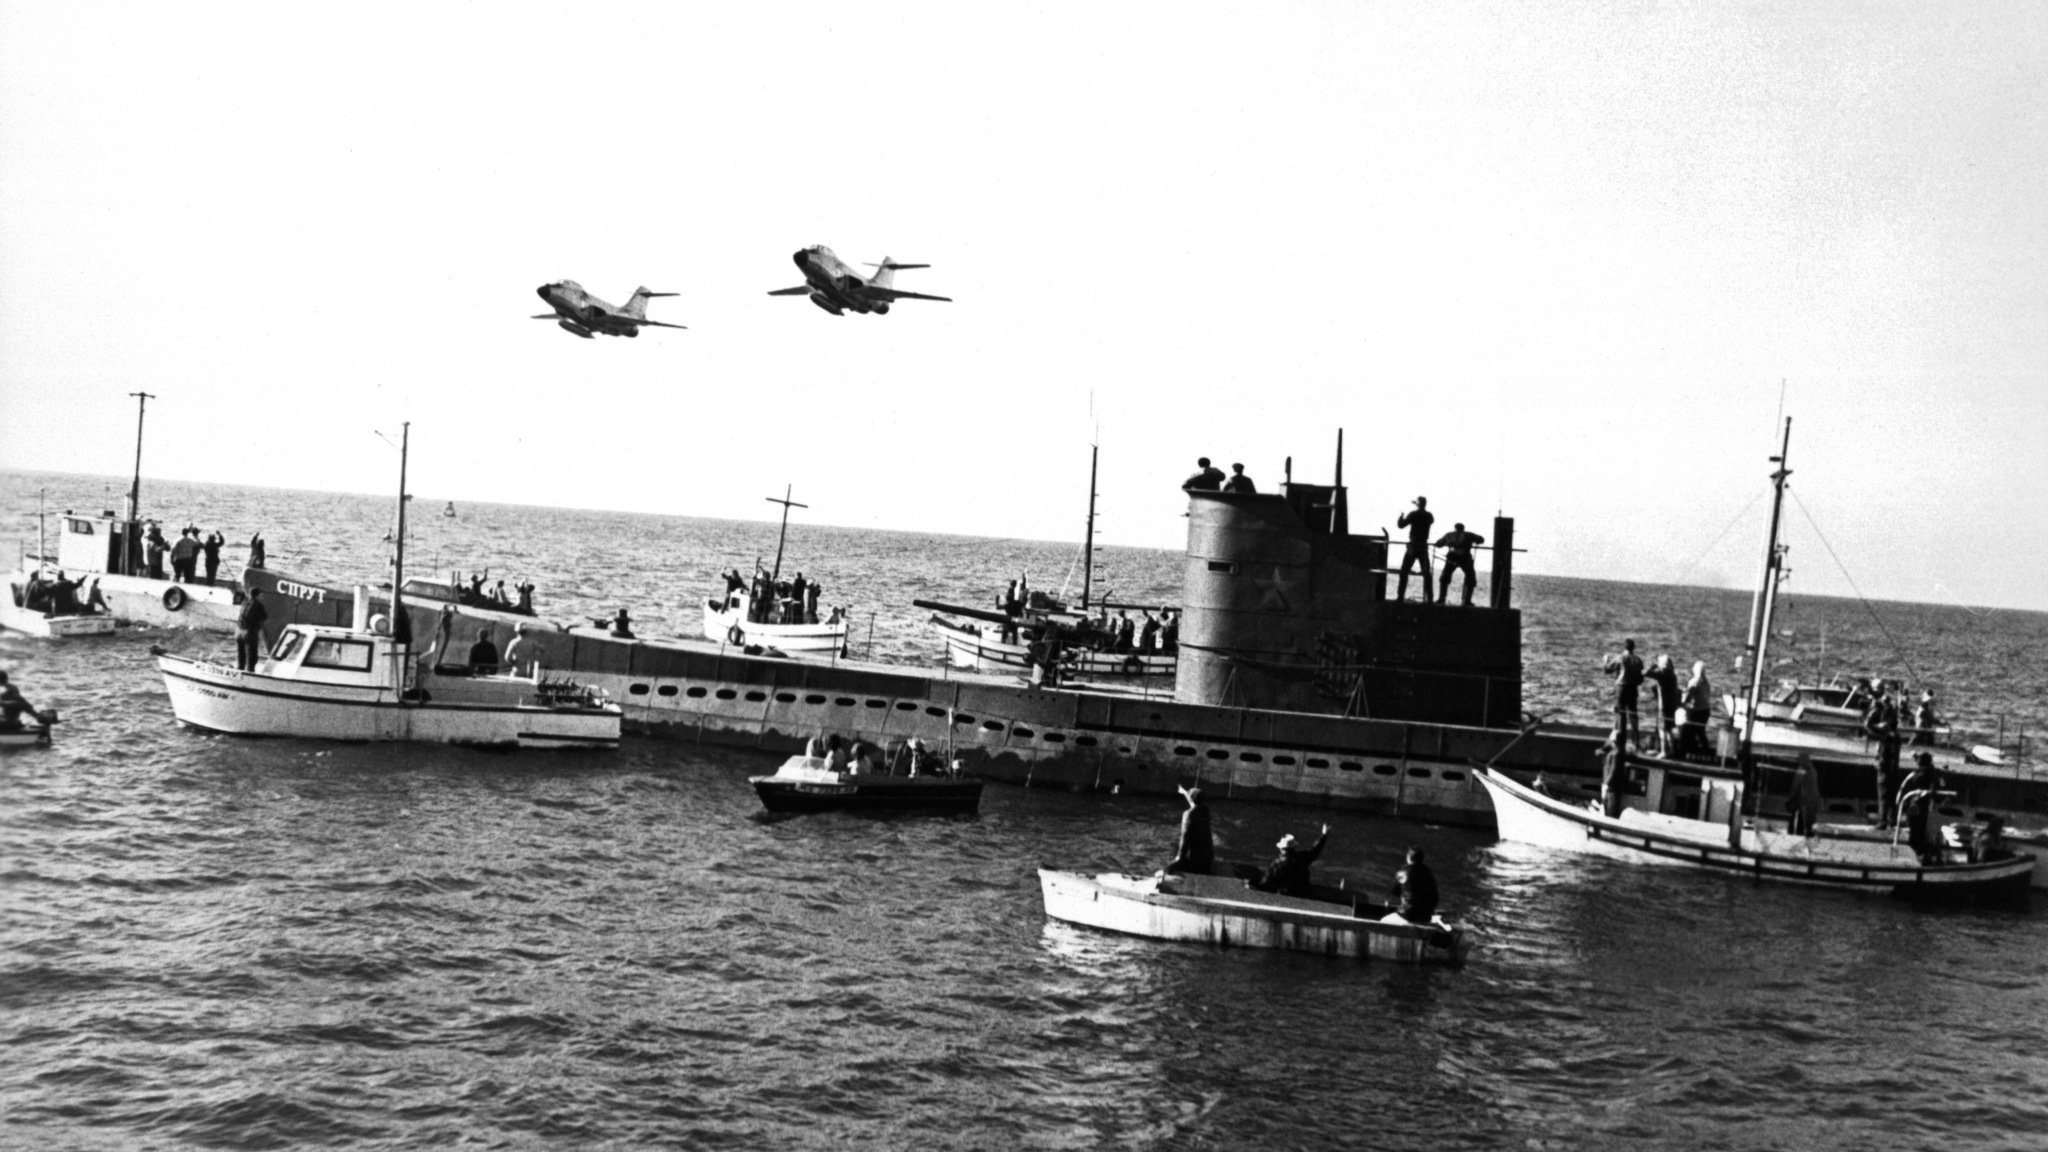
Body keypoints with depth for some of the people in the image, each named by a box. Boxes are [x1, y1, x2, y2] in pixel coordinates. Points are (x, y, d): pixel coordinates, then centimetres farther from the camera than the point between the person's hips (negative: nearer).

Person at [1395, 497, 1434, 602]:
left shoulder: (1413, 514, -8)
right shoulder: (1429, 516, 6)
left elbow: (1401, 525, -8)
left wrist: (1401, 516, 13)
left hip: (1413, 546, -3)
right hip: (1424, 547, 3)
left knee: (1404, 571, 3)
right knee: (1426, 573, 5)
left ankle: (1400, 596, -4)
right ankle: (1427, 597, -3)